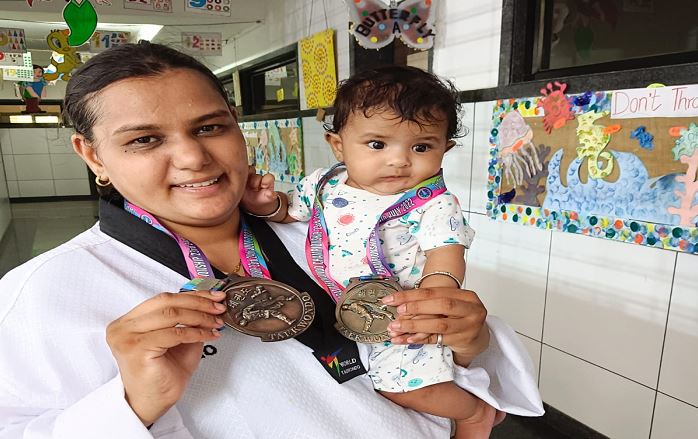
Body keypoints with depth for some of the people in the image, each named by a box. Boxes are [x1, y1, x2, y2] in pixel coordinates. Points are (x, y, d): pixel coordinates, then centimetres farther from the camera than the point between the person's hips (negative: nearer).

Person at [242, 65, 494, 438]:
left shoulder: (434, 205, -17)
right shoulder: (324, 184, -3)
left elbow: (447, 254, -25)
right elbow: (289, 210, 12)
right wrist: (266, 204, -10)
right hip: (338, 309, 6)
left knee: (407, 387, -13)